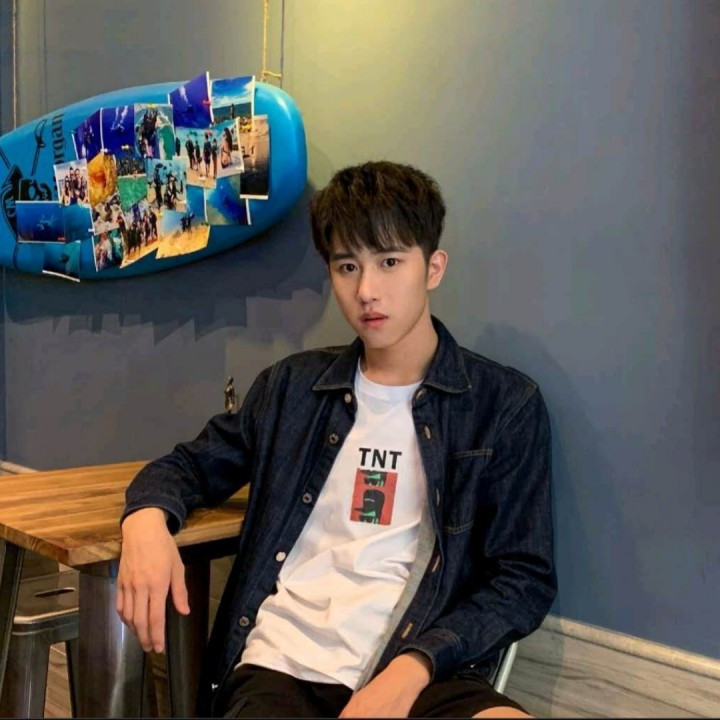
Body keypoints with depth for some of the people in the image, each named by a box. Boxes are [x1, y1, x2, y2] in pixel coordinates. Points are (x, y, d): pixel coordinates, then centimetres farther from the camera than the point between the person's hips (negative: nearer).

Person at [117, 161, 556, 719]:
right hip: (281, 665, 3)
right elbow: (189, 465, 22)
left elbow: (526, 579, 1)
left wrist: (413, 667, -15)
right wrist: (147, 518, -3)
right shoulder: (293, 387, 13)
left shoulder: (505, 404, 3)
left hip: (422, 671, -3)